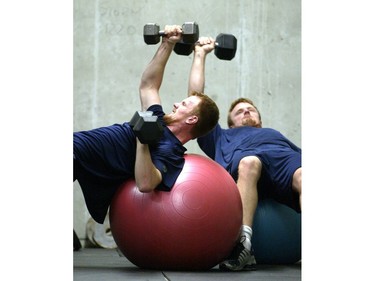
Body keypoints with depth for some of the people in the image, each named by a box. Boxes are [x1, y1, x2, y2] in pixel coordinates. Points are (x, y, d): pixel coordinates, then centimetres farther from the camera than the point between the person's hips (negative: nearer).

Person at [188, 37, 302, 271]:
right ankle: (243, 245, -53)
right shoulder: (224, 138, 43)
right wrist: (200, 55, 43)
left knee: (304, 176, -37)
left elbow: (301, 154, 30)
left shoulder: (277, 135, 47)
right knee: (249, 163, -41)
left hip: (287, 157, 1)